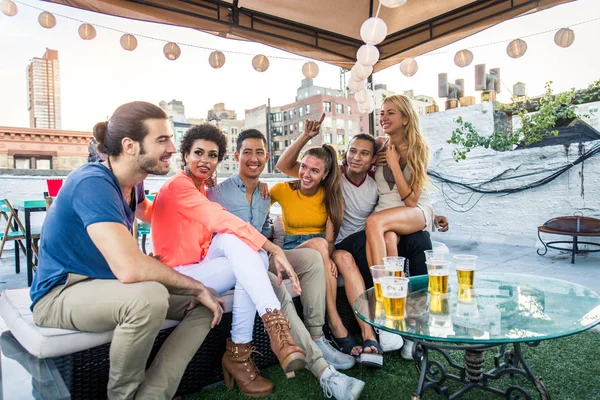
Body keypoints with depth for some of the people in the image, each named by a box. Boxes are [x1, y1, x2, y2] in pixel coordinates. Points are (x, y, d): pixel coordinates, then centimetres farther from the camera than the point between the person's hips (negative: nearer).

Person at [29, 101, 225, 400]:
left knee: (203, 305, -2)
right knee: (148, 296, -37)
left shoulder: (131, 185, 2)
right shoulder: (93, 183, -25)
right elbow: (129, 268, -37)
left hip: (106, 286, 8)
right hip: (60, 295, -8)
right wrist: (197, 287, -25)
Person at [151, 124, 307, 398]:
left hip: (200, 264, 7)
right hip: (179, 275, -7)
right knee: (253, 259, -26)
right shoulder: (178, 186, -11)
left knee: (249, 261, -24)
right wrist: (275, 251, -30)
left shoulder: (200, 190, 18)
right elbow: (223, 221, -24)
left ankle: (238, 353, -22)